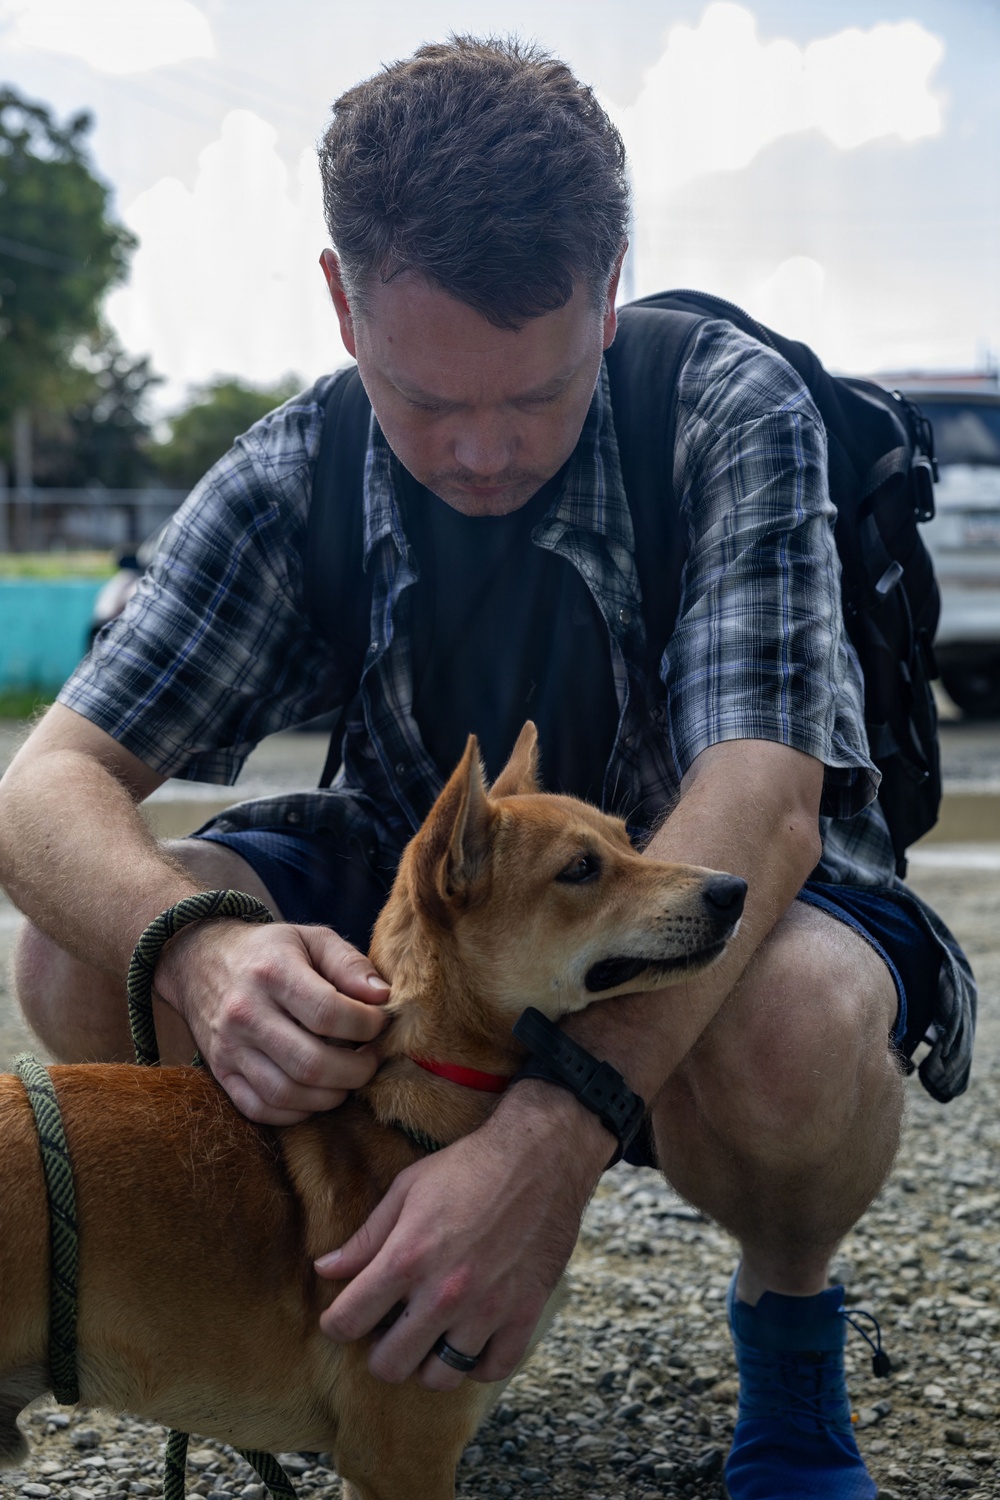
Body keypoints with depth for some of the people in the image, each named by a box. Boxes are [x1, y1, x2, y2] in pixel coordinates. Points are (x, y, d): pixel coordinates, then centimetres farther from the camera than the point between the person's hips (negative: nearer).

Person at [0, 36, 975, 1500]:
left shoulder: (730, 410, -21)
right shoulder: (287, 485, -12)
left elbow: (761, 800, -33)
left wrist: (552, 1133, -49)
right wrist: (192, 948, -41)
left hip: (728, 898, -3)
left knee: (785, 1027, -40)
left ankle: (788, 1321, -3)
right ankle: (365, 1270, 6)